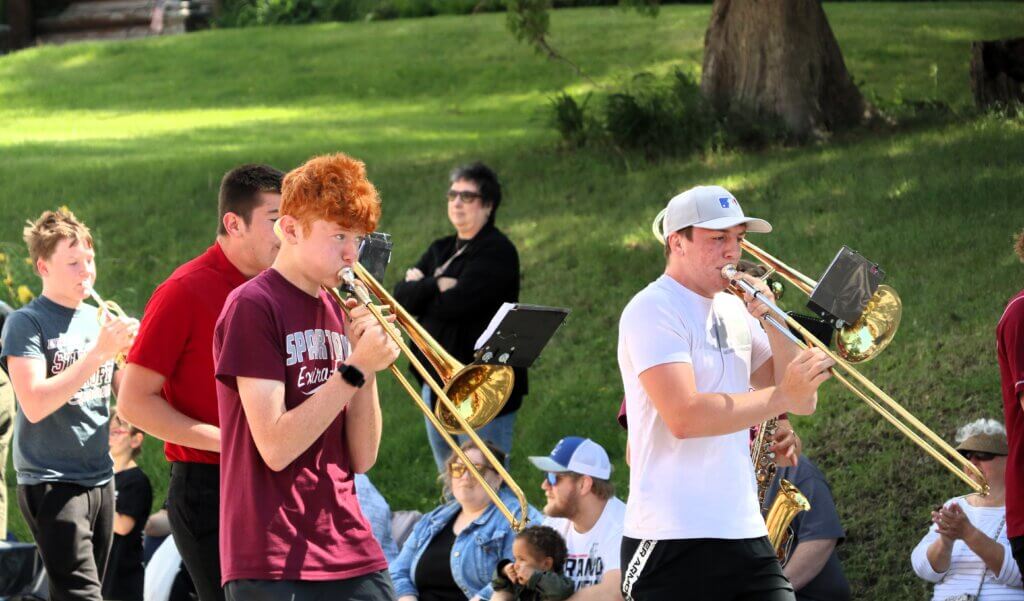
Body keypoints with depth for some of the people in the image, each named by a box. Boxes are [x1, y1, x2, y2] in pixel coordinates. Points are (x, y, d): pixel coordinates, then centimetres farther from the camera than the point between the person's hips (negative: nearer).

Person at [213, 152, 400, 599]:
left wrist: (370, 360, -2)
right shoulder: (253, 306, -6)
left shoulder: (337, 312, 14)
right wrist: (356, 368, -14)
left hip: (353, 558, 7)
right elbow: (275, 448, -15)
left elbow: (361, 458, 9)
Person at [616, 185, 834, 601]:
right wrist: (780, 397, -21)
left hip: (745, 534, 7)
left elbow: (803, 401, 11)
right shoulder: (653, 310, -8)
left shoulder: (735, 310, 15)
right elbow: (684, 417, -21)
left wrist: (771, 319, 0)